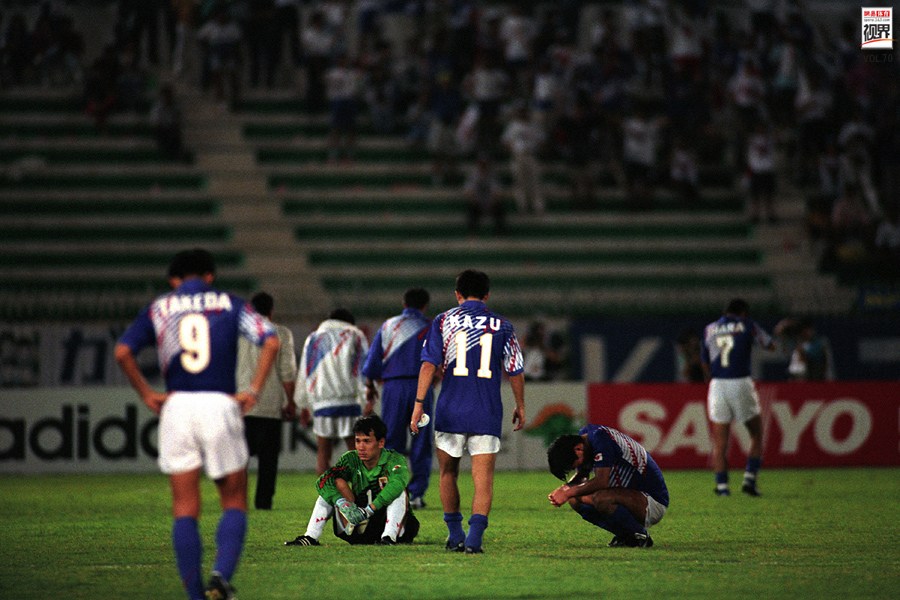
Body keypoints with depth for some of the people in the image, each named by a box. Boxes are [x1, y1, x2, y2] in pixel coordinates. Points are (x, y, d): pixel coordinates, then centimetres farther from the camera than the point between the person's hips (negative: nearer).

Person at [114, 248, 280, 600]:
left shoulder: (159, 308, 12)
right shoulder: (229, 305, 10)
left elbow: (123, 352, -1)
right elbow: (270, 341, -5)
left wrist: (147, 394, 6)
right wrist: (253, 390, -2)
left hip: (176, 407, 1)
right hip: (220, 405, -1)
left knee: (185, 509, 6)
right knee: (234, 503, 9)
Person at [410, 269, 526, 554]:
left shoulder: (443, 321, 3)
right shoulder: (502, 326, 5)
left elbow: (429, 363, -5)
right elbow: (515, 371, 8)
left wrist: (419, 403, -5)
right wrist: (520, 407, 21)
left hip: (450, 412, 0)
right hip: (487, 413, 0)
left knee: (448, 473, 17)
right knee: (483, 477, -3)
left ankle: (455, 535, 21)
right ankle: (475, 537, -18)